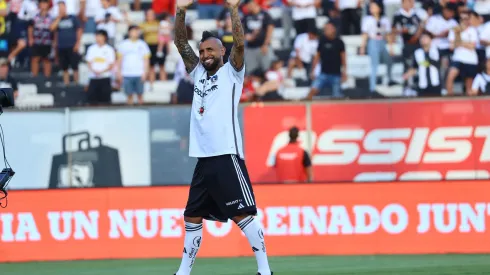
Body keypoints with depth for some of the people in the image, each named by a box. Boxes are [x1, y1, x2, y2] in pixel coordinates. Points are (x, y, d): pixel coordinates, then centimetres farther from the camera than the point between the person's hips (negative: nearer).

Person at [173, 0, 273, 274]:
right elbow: (181, 44, 12)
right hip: (203, 159, 7)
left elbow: (240, 45, -13)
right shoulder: (199, 73, 17)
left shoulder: (232, 72, 3)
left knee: (242, 213, -10)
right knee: (192, 216, 11)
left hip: (227, 156, -7)